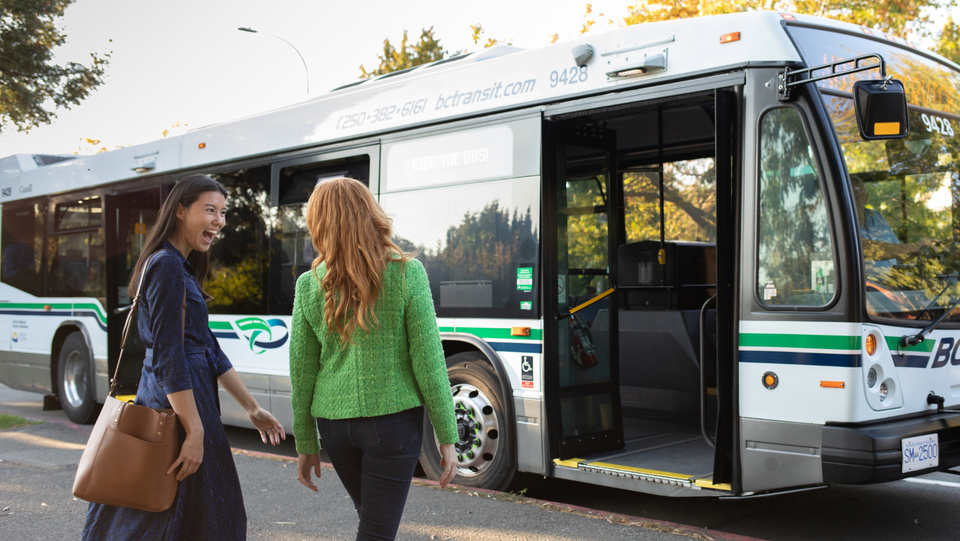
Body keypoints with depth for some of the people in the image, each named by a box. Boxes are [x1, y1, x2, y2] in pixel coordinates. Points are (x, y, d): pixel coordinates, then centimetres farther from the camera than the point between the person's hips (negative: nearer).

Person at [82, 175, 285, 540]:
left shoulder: (182, 268, 16)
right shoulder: (167, 266, -15)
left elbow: (209, 350, 18)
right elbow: (169, 356, -21)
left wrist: (252, 408, 18)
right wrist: (195, 431, -22)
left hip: (159, 400, 10)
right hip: (177, 402, -10)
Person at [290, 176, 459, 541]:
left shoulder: (309, 285, -1)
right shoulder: (406, 272, -9)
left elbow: (302, 372, 4)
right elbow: (428, 360, -9)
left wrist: (305, 445, 14)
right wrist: (447, 438, -1)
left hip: (334, 423, 4)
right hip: (393, 417, -3)